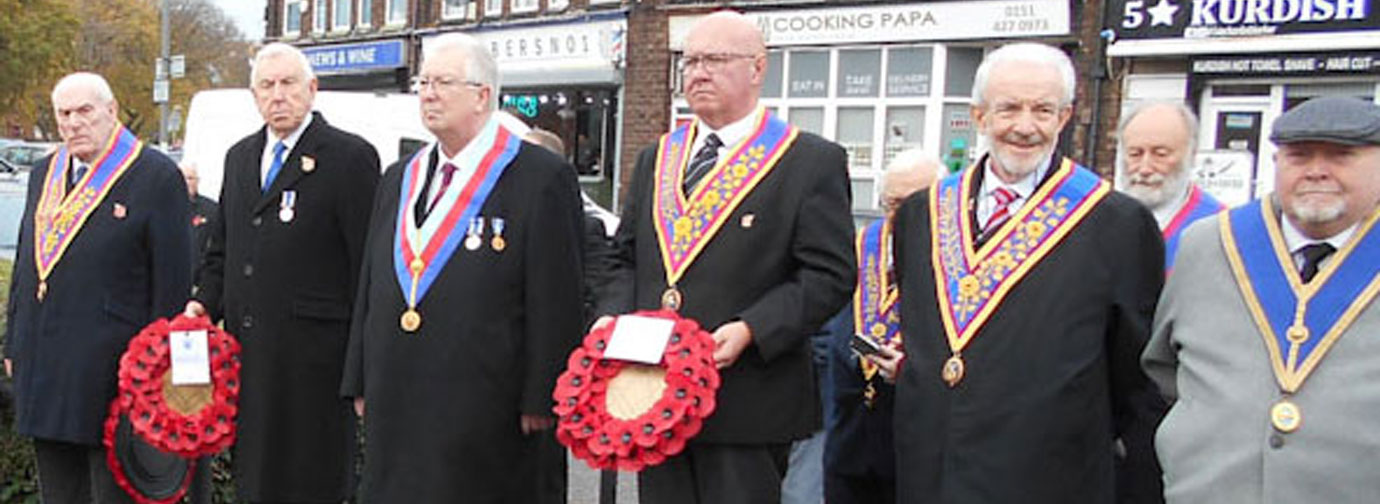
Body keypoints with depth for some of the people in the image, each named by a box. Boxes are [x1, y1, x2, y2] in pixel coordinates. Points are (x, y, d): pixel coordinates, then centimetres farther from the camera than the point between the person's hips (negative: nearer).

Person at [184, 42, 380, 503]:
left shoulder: (351, 157, -6)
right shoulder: (239, 157, 17)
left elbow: (368, 264, -9)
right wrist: (204, 302, 4)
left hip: (311, 358, -6)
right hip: (246, 353, 7)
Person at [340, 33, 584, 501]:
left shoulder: (542, 177, -6)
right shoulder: (398, 180, 16)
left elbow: (556, 300, -9)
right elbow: (370, 288, 18)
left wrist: (540, 400, -11)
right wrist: (361, 383, 15)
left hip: (482, 409, -6)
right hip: (394, 405, 6)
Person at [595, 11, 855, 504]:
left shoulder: (812, 161, -3)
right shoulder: (655, 159, 16)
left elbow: (830, 274, -8)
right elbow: (627, 259, 20)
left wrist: (752, 329, -20)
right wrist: (612, 314, 0)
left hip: (746, 407, -5)